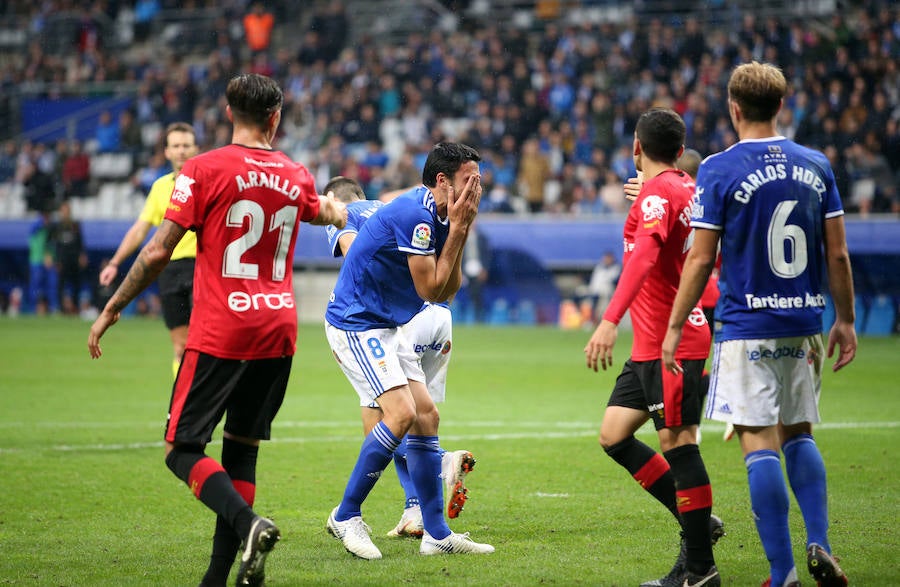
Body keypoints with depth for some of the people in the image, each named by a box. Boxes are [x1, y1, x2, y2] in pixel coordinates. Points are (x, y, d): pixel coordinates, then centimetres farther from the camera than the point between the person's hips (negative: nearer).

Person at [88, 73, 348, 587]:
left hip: (220, 332, -5)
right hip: (279, 331, 5)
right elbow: (325, 212, 35)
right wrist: (342, 209, 60)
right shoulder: (297, 177, 9)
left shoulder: (204, 170, -7)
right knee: (242, 448, 12)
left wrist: (112, 309, 3)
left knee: (182, 448, -1)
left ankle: (247, 524, -26)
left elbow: (158, 253, -8)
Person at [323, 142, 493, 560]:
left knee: (426, 416, 5)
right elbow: (430, 289, -18)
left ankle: (437, 534, 8)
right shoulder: (414, 214, -22)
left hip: (386, 329, 10)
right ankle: (346, 516, -8)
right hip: (355, 324, -10)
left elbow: (447, 291, 9)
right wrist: (457, 232, -15)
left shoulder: (438, 215, 8)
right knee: (402, 413, -20)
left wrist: (460, 232, -1)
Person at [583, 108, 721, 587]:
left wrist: (610, 320, -41)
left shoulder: (659, 192, -14)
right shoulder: (687, 190, 14)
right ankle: (697, 522, 14)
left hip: (672, 345, -10)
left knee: (677, 443, -7)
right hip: (651, 345, 10)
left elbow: (643, 255, -31)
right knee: (613, 435, 10)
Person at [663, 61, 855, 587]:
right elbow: (838, 254, 6)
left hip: (747, 327, -4)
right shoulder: (816, 166, 5)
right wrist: (845, 321, 16)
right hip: (804, 326, 5)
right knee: (799, 435, 18)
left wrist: (675, 328, 0)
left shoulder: (719, 171, -7)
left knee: (761, 445, -3)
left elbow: (701, 259, -7)